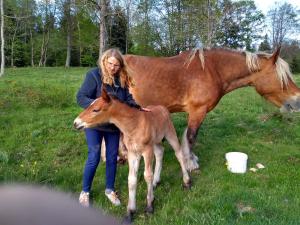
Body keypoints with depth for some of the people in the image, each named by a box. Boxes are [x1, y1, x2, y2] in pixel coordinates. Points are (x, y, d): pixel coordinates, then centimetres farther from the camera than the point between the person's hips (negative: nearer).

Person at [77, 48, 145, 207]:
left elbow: (128, 99, 6)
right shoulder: (94, 75, -15)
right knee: (94, 158, 0)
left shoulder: (122, 79, -2)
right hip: (95, 123, -4)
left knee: (112, 157, 12)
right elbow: (81, 97, -18)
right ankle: (85, 192, 21)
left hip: (114, 125, 4)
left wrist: (138, 107, -12)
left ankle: (110, 190, 31)